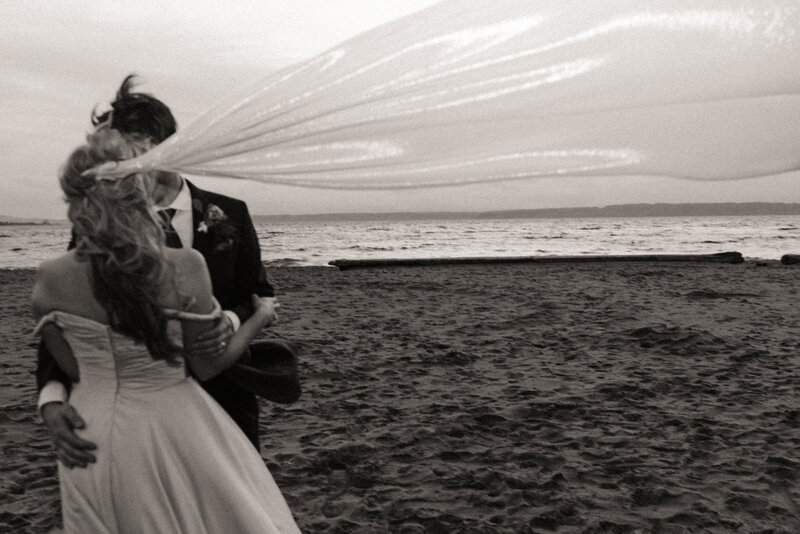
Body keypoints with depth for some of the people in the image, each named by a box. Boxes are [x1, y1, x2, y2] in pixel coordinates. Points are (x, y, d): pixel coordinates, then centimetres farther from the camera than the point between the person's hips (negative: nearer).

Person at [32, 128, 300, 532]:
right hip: (170, 426, -3)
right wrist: (260, 318, 5)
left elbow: (72, 369, -1)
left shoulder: (49, 279, -12)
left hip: (90, 439, 3)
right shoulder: (184, 266, -21)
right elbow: (207, 366, -10)